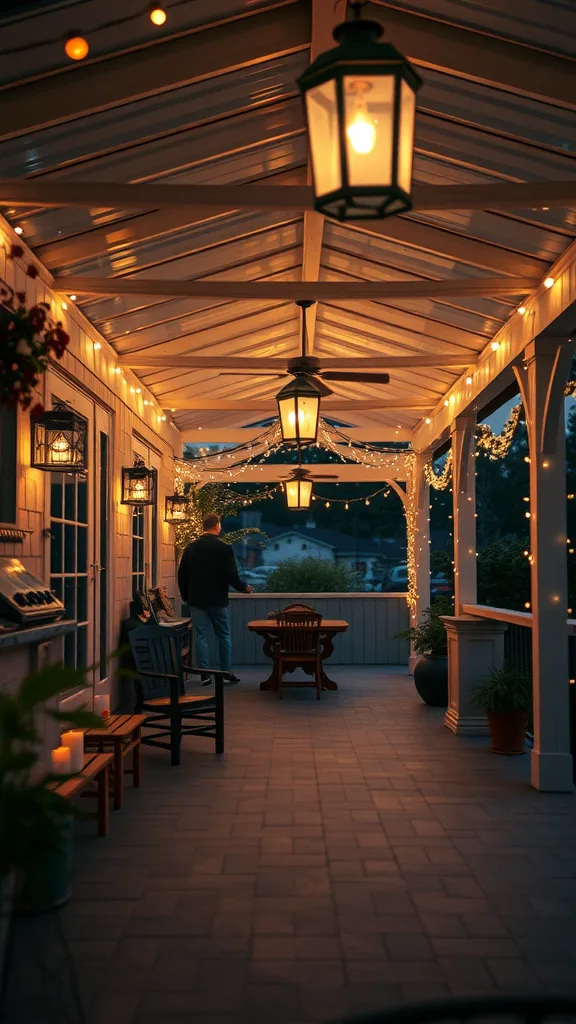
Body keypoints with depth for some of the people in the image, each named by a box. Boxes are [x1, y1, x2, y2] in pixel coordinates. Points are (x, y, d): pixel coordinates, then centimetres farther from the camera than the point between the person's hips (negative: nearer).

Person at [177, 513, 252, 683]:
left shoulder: (190, 548, 2)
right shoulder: (224, 548, -9)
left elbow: (182, 575, 6)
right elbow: (231, 575, -10)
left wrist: (186, 596, 17)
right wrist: (244, 588, 8)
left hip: (196, 600, 2)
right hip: (217, 599, -2)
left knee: (201, 636, 5)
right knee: (224, 635, 10)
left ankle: (204, 674, 3)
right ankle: (227, 671, 10)